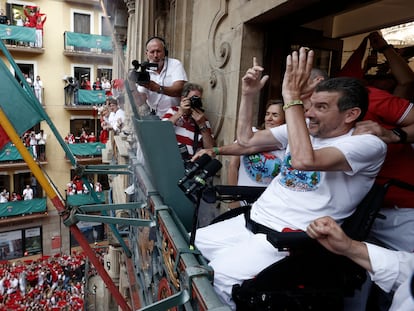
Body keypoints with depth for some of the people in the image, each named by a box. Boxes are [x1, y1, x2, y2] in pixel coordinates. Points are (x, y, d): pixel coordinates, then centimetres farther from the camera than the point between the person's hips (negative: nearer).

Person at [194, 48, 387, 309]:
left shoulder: (368, 145, -11)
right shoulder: (303, 129, 11)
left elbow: (303, 160, -30)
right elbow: (247, 139, 15)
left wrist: (292, 97, -25)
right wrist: (249, 94, 6)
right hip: (250, 220, 8)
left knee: (217, 278, -24)